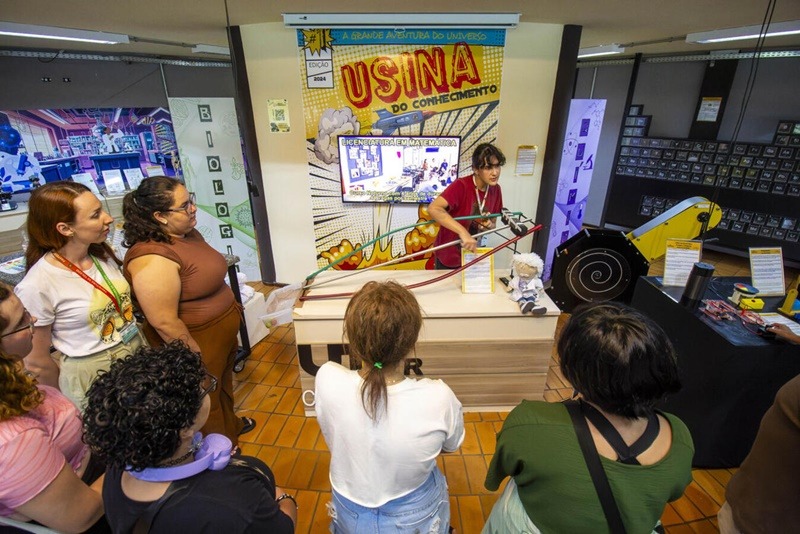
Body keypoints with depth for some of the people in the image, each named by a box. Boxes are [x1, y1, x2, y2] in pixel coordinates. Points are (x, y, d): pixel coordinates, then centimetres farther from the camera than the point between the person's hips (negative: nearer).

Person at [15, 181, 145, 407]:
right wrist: (68, 403, 2)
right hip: (91, 375, -5)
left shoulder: (103, 254, -6)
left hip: (140, 353, 5)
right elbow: (36, 362, -11)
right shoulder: (37, 285, -22)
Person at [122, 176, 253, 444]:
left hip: (221, 336, 9)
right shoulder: (152, 258, -30)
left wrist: (231, 306, 20)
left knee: (223, 385, 29)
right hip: (196, 343, -8)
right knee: (206, 404, 16)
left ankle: (231, 424, 54)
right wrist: (197, 359, -19)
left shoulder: (188, 233, 0)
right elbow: (165, 322, -27)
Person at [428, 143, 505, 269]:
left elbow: (492, 223, 8)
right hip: (448, 257, -6)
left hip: (472, 256, 6)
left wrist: (489, 225, -16)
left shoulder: (495, 190, -5)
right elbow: (433, 209, -39)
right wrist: (463, 232, -45)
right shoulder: (461, 186, -25)